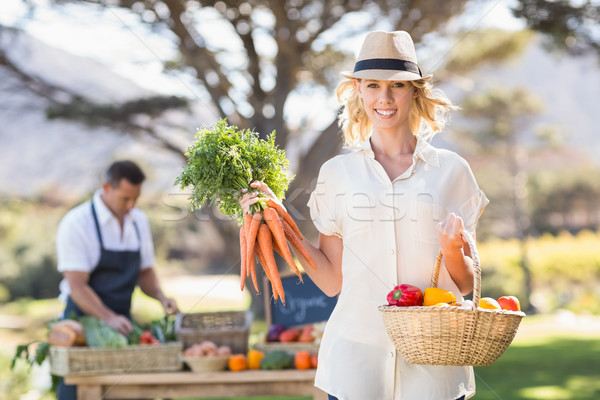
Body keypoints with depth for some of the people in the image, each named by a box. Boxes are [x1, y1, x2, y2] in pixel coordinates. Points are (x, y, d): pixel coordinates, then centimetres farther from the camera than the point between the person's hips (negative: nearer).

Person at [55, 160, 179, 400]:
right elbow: (77, 286, -18)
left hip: (122, 323, 5)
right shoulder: (76, 224, -12)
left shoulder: (139, 221, 8)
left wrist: (161, 296, -3)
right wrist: (109, 318, -32)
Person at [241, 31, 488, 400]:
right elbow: (333, 280, 5)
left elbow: (465, 285, 7)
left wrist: (452, 250, -13)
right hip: (356, 357, 0)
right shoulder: (337, 173, 7)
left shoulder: (450, 170, 4)